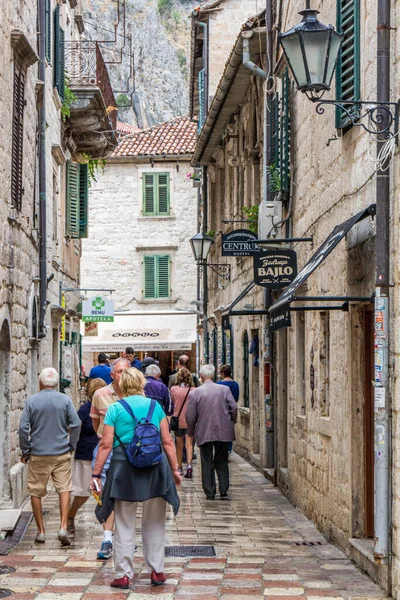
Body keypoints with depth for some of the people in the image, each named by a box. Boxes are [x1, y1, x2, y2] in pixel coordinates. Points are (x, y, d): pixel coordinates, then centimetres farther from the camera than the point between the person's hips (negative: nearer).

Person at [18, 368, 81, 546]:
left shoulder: (31, 401, -2)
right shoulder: (65, 400, 0)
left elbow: (23, 428, -4)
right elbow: (76, 424, -3)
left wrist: (25, 451, 5)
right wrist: (71, 446, 7)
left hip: (38, 454, 0)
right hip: (62, 454, 0)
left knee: (36, 492, 9)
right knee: (64, 489, 3)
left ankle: (41, 531, 12)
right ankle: (63, 527, -11)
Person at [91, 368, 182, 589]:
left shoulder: (115, 409, -1)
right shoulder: (155, 406, 4)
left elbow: (106, 444, -5)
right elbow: (167, 442, 3)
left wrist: (96, 474, 0)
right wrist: (174, 469, 10)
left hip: (124, 467, -1)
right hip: (154, 466, 2)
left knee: (124, 525, 8)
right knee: (154, 523, 15)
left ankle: (123, 575, 9)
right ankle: (157, 571, 18)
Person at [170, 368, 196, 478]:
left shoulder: (173, 389, -5)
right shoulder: (193, 390, -7)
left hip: (178, 420, 1)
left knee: (179, 445, 13)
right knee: (189, 444, -1)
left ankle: (179, 468, 21)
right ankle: (189, 464, -21)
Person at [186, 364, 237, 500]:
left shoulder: (195, 393, -6)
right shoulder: (225, 389, -3)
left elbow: (190, 416, -4)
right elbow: (234, 409, -3)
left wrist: (191, 431, 11)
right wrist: (232, 423, 14)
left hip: (204, 433, -2)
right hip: (223, 432, 2)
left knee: (207, 463, 6)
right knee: (222, 461, 14)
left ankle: (210, 493, 5)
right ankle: (223, 490, 11)